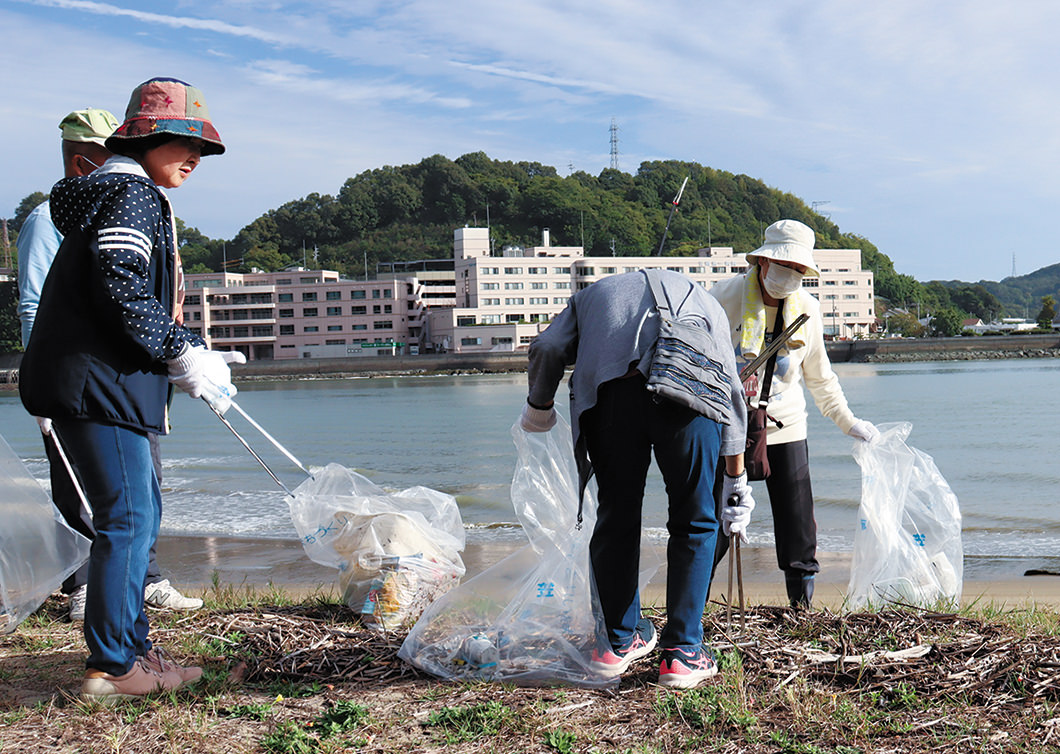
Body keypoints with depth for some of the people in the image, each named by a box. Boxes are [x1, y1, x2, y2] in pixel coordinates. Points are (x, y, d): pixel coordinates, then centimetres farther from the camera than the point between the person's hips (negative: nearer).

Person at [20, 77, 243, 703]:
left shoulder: (132, 195, 23)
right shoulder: (131, 194, -10)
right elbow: (119, 288, -23)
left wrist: (192, 353, 17)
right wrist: (182, 354, -17)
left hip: (108, 379, 11)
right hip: (97, 381, -11)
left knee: (140, 511, 16)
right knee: (128, 517, -8)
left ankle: (134, 648, 24)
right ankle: (112, 665, -1)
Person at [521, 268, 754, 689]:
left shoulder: (592, 294, 36)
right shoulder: (703, 301, 38)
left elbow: (547, 348, 15)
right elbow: (732, 390, 33)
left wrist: (537, 410, 32)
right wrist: (738, 482, 38)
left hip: (608, 391, 1)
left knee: (616, 517, 16)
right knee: (694, 522, 13)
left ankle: (619, 642, 27)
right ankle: (682, 653, 12)